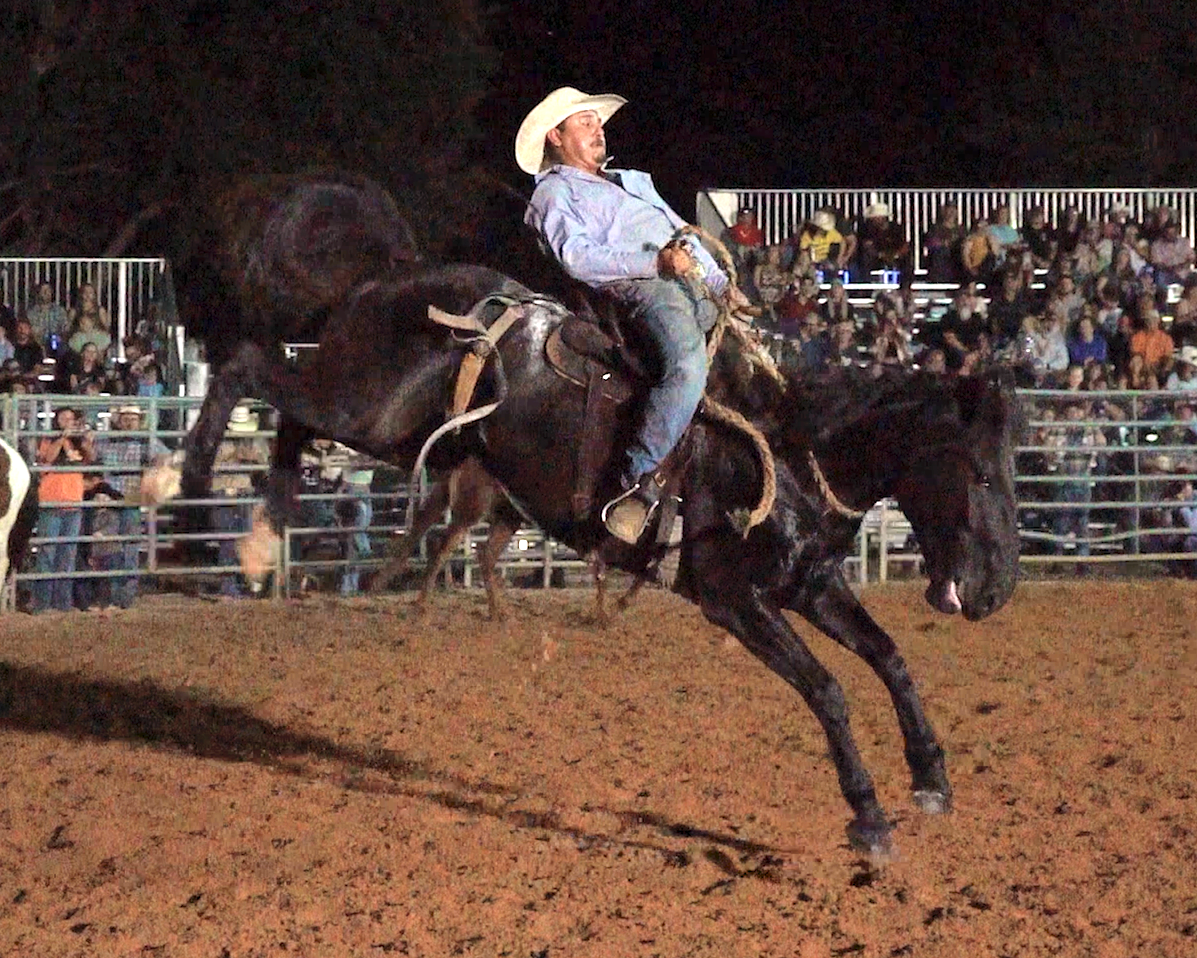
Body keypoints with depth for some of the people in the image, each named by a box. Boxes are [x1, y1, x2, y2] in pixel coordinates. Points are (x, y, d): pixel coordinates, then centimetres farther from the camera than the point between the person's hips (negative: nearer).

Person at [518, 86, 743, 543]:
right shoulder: (555, 192, 11)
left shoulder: (635, 181, 38)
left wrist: (722, 283, 15)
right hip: (638, 286, -9)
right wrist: (655, 262, -18)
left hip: (696, 287, 9)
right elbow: (578, 257, -7)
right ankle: (639, 480, -37)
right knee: (687, 366, -34)